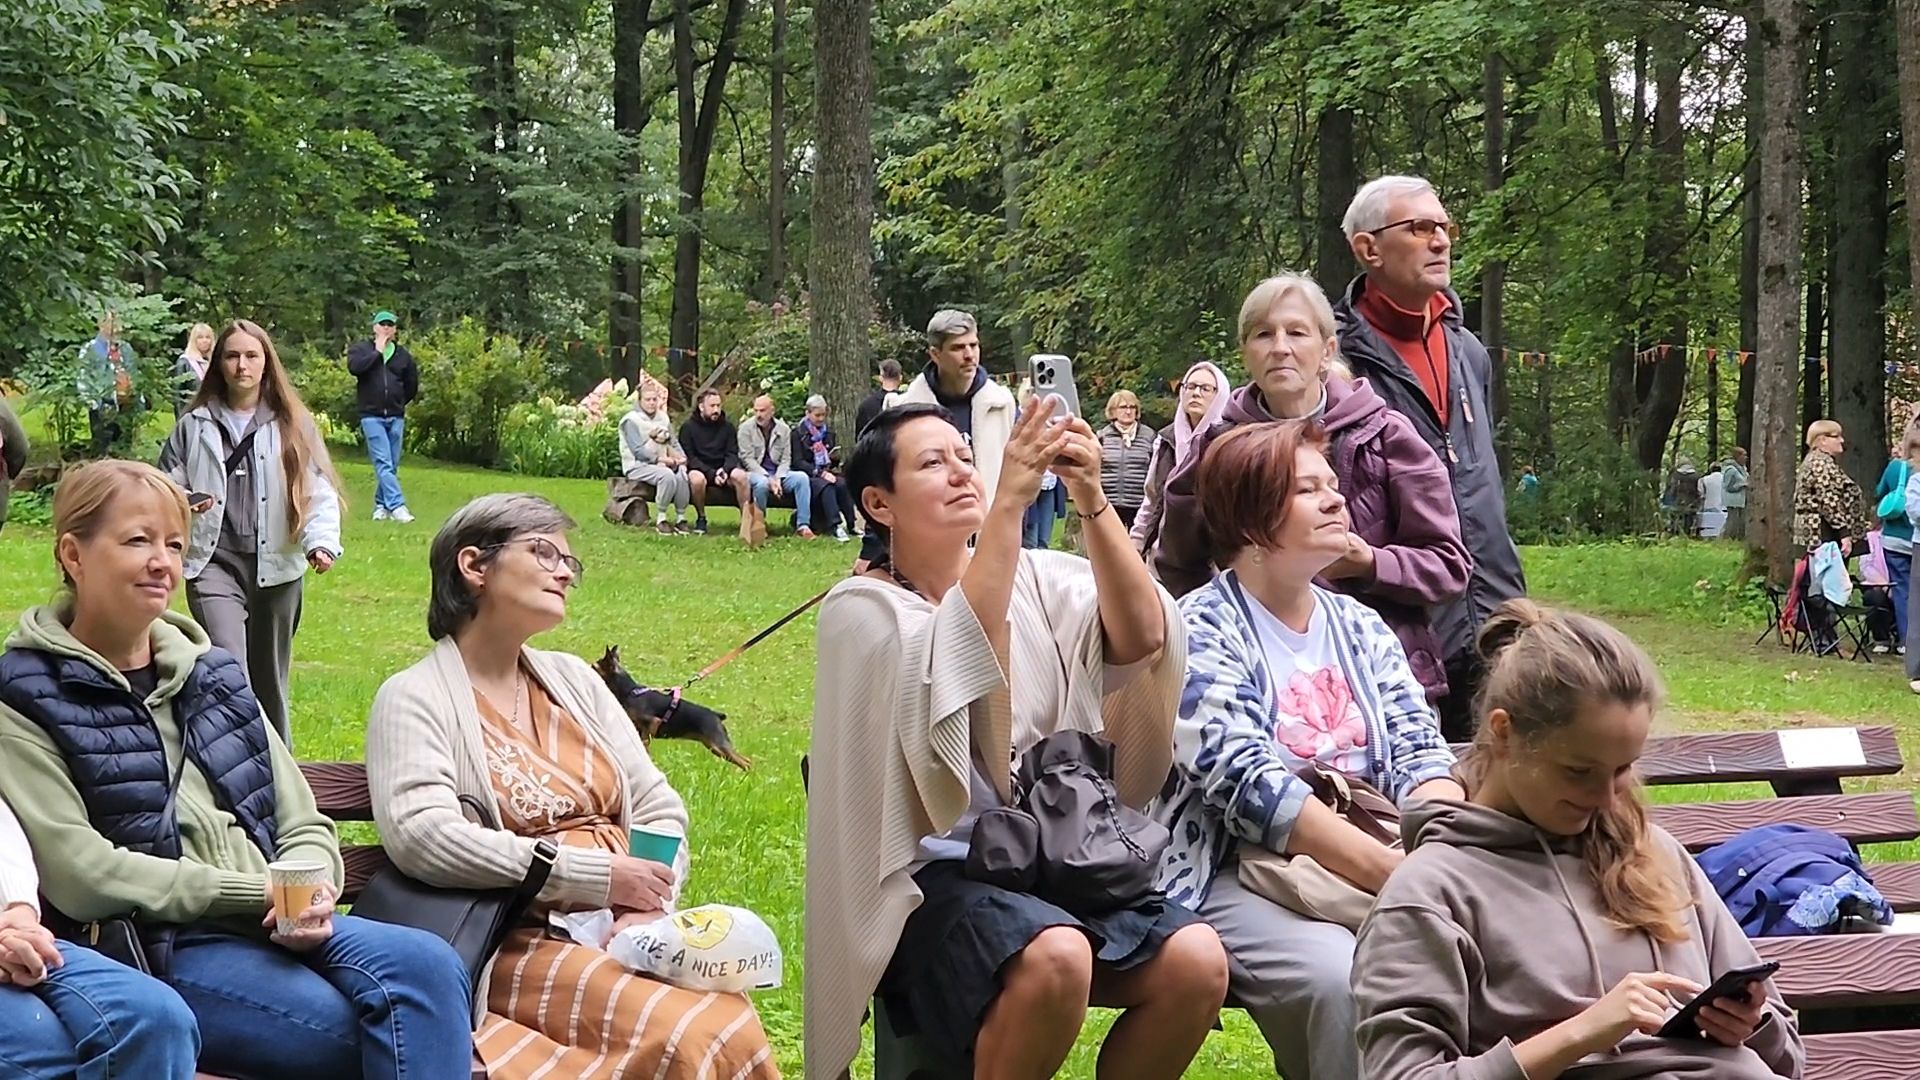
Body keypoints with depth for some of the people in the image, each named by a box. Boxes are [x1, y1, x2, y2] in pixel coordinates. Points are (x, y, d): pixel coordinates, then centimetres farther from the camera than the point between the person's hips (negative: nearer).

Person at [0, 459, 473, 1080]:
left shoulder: (214, 677, 21)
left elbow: (304, 828, 18)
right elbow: (81, 875, -10)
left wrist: (307, 892, -7)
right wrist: (256, 890, -12)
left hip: (278, 928, 6)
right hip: (151, 950, -6)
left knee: (426, 964, -28)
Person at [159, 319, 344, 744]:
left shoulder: (293, 425, 6)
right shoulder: (194, 426, 8)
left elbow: (320, 492, 1)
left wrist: (321, 542, -17)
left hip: (277, 565, 1)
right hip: (215, 562, -1)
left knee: (270, 677, 12)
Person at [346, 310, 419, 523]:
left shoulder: (403, 355, 12)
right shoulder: (361, 349, 5)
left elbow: (412, 386, 21)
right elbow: (354, 367, -17)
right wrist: (377, 351, -9)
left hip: (396, 418, 4)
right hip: (372, 416, -4)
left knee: (391, 466, 5)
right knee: (383, 463, -14)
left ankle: (381, 505, 17)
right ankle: (396, 505, -22)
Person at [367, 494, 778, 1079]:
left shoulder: (573, 678, 23)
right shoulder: (415, 697, 2)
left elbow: (659, 806, 17)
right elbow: (420, 835, -16)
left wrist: (651, 904, -6)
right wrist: (597, 877, -17)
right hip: (521, 946, -6)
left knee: (736, 1025, -26)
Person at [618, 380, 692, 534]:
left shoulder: (663, 418, 16)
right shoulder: (631, 420, -5)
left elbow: (673, 442, 17)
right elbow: (638, 451, -13)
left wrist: (681, 457, -4)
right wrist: (661, 459, -22)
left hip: (660, 464, 6)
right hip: (637, 466, -6)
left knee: (682, 472, -26)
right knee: (667, 475, -33)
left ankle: (681, 518, -17)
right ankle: (660, 519, -20)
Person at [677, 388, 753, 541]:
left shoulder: (727, 426, 8)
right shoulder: (688, 426, -1)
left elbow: (732, 454, 3)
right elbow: (689, 457, -9)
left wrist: (725, 470, -21)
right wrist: (712, 474, -21)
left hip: (722, 469, 2)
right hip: (699, 469, -2)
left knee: (740, 475, -30)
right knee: (697, 478, -37)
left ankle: (746, 519, -23)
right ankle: (701, 518, -15)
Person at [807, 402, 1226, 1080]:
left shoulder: (1038, 579, 11)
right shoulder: (861, 608, -1)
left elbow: (1142, 638, -9)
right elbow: (956, 655, -23)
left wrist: (1093, 502, -21)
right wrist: (1009, 502, -27)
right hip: (934, 871, -4)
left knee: (1197, 962, -22)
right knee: (1054, 959, -35)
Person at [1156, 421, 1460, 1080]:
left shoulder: (1360, 628, 17)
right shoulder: (1200, 630, -3)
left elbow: (1418, 757, 7)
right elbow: (1248, 785, -15)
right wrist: (1401, 873, -23)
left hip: (1381, 864, 5)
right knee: (1344, 981, -34)